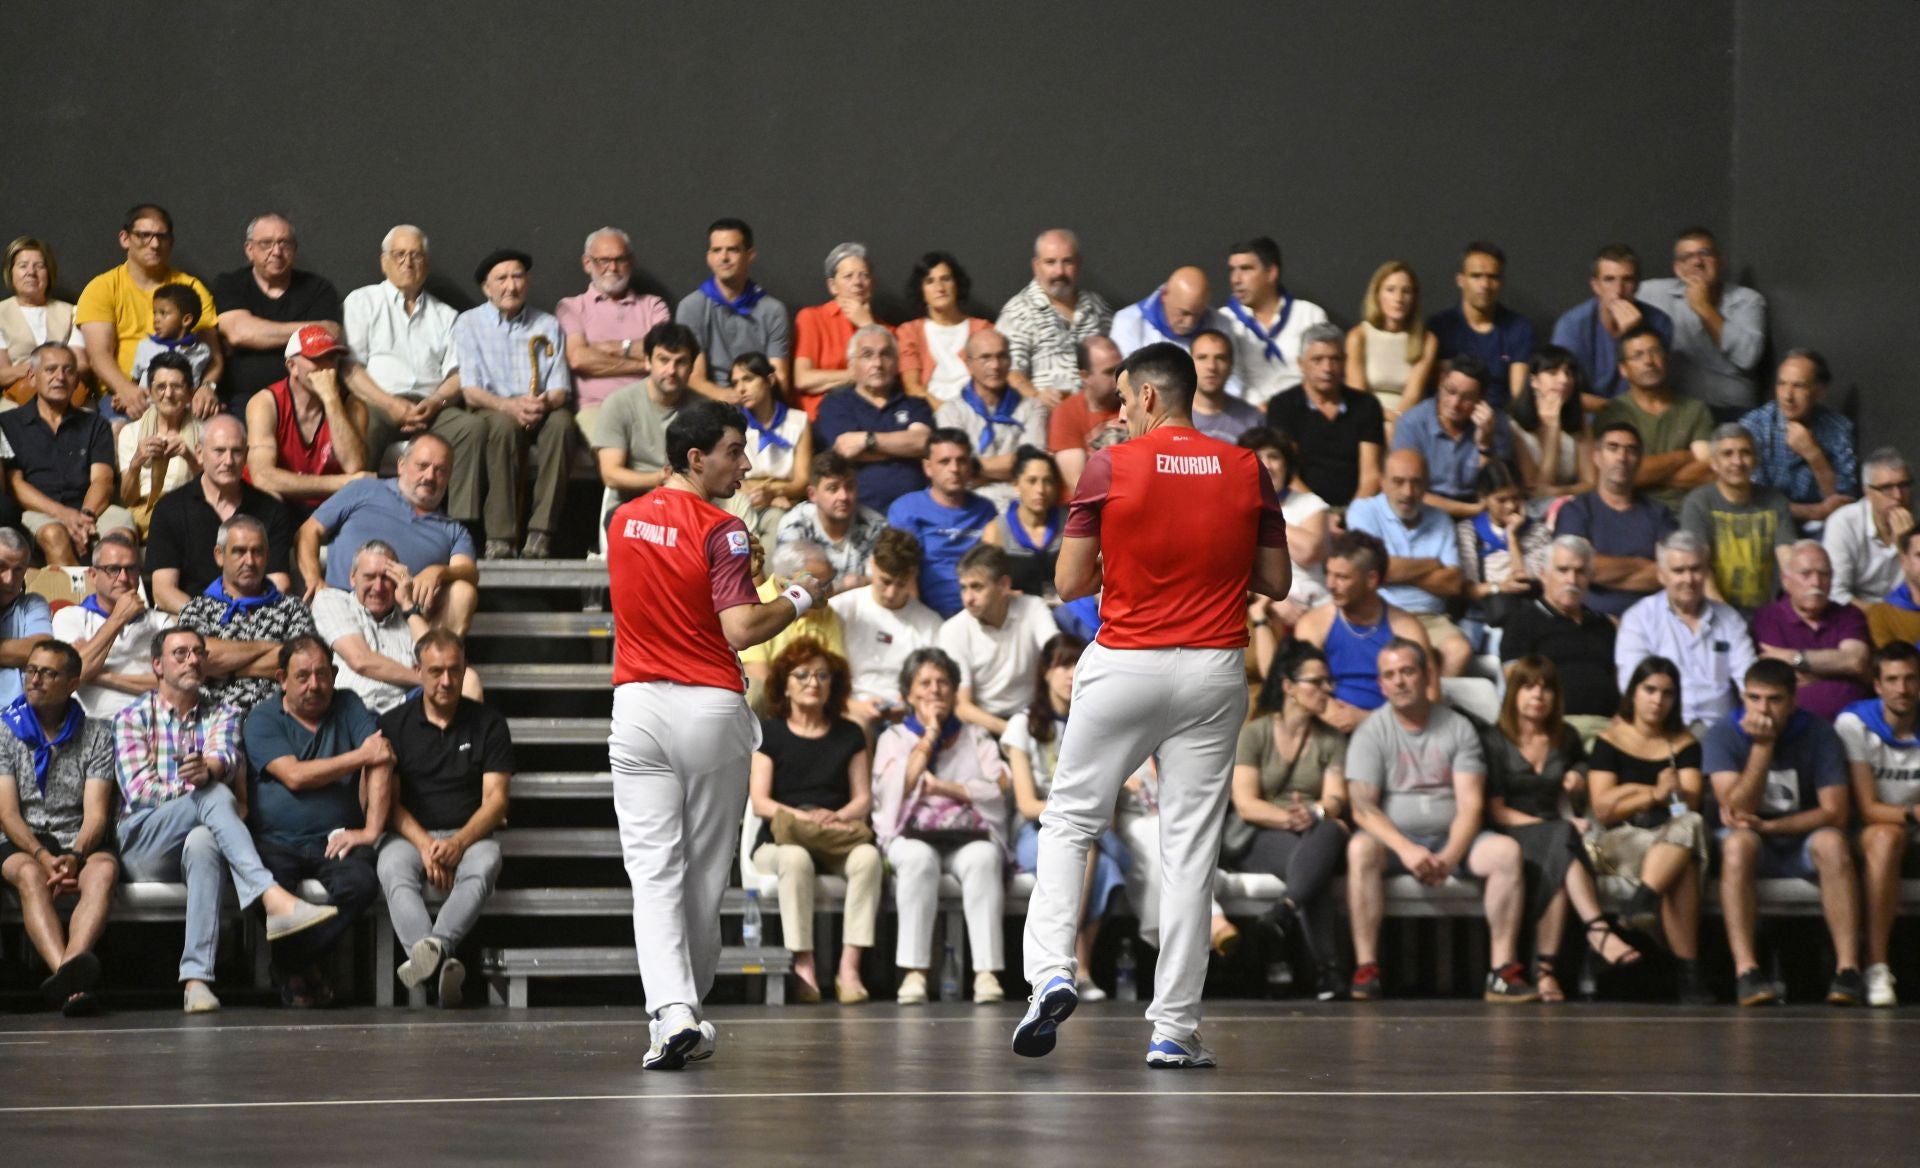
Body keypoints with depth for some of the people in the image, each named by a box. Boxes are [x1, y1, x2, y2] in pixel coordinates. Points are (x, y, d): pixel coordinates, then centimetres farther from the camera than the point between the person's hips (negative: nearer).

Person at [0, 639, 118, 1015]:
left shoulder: (97, 735, 10)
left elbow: (95, 814, -1)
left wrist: (75, 857, -22)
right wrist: (44, 857, -19)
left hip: (81, 843, 1)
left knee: (103, 869, -34)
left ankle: (69, 968, -61)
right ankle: (72, 981, -59)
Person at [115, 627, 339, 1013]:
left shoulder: (223, 717, 18)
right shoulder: (132, 718, 14)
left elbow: (226, 757, -6)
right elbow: (137, 789, -2)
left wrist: (208, 771, -31)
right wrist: (207, 788, -9)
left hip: (201, 831, 1)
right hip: (144, 844, -1)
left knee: (203, 843, -39)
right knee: (215, 795, -32)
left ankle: (196, 979, -51)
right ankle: (276, 901, -52)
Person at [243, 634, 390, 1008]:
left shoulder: (349, 707, 12)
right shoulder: (262, 720, 7)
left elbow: (381, 762, -2)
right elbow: (294, 776, -8)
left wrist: (371, 830, -13)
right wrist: (360, 756, -5)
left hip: (336, 841, 1)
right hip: (277, 843, -1)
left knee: (360, 883, -32)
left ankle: (292, 964, -8)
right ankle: (306, 964, -3)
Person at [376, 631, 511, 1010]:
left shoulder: (488, 723, 9)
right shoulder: (393, 724, 9)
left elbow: (495, 798, 2)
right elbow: (389, 800, 3)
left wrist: (459, 843, -16)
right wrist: (425, 844, -14)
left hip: (470, 836, 0)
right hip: (410, 834, 0)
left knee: (483, 865, -36)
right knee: (392, 869, -35)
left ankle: (434, 947, -57)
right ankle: (439, 965, -59)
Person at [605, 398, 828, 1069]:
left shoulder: (623, 521, 8)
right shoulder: (719, 531, -11)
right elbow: (740, 631, -18)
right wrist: (799, 601, -3)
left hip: (638, 705, 4)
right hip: (711, 709, -3)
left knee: (654, 871, -3)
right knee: (704, 874, 11)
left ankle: (671, 1013, -19)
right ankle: (686, 1011, 19)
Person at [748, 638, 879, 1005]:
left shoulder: (850, 735, 17)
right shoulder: (769, 733, 10)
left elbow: (863, 798, 9)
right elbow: (759, 801, -1)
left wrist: (839, 817, -14)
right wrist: (802, 816, -18)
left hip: (838, 839, 2)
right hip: (779, 840, -2)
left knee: (868, 857, -33)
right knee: (796, 859, -39)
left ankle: (849, 967, -37)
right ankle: (803, 965, -37)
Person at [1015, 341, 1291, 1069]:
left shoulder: (1109, 468, -6)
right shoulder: (1247, 470, 1)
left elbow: (1069, 583, -3)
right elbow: (1276, 580, 6)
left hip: (1124, 667, -2)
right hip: (1215, 670, 2)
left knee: (1068, 822, 12)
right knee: (1191, 847, 4)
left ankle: (1051, 974, -7)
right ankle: (1173, 1029, 4)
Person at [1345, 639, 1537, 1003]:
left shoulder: (1458, 728, 6)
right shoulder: (1371, 733, 1)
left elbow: (1471, 805, -2)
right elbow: (1362, 808, -10)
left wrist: (1449, 856, -20)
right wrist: (1406, 850, -26)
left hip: (1451, 839, 2)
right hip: (1393, 838, -2)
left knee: (1506, 850, -26)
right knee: (1360, 848, -34)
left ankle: (1503, 969, -25)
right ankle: (1365, 969, -33)